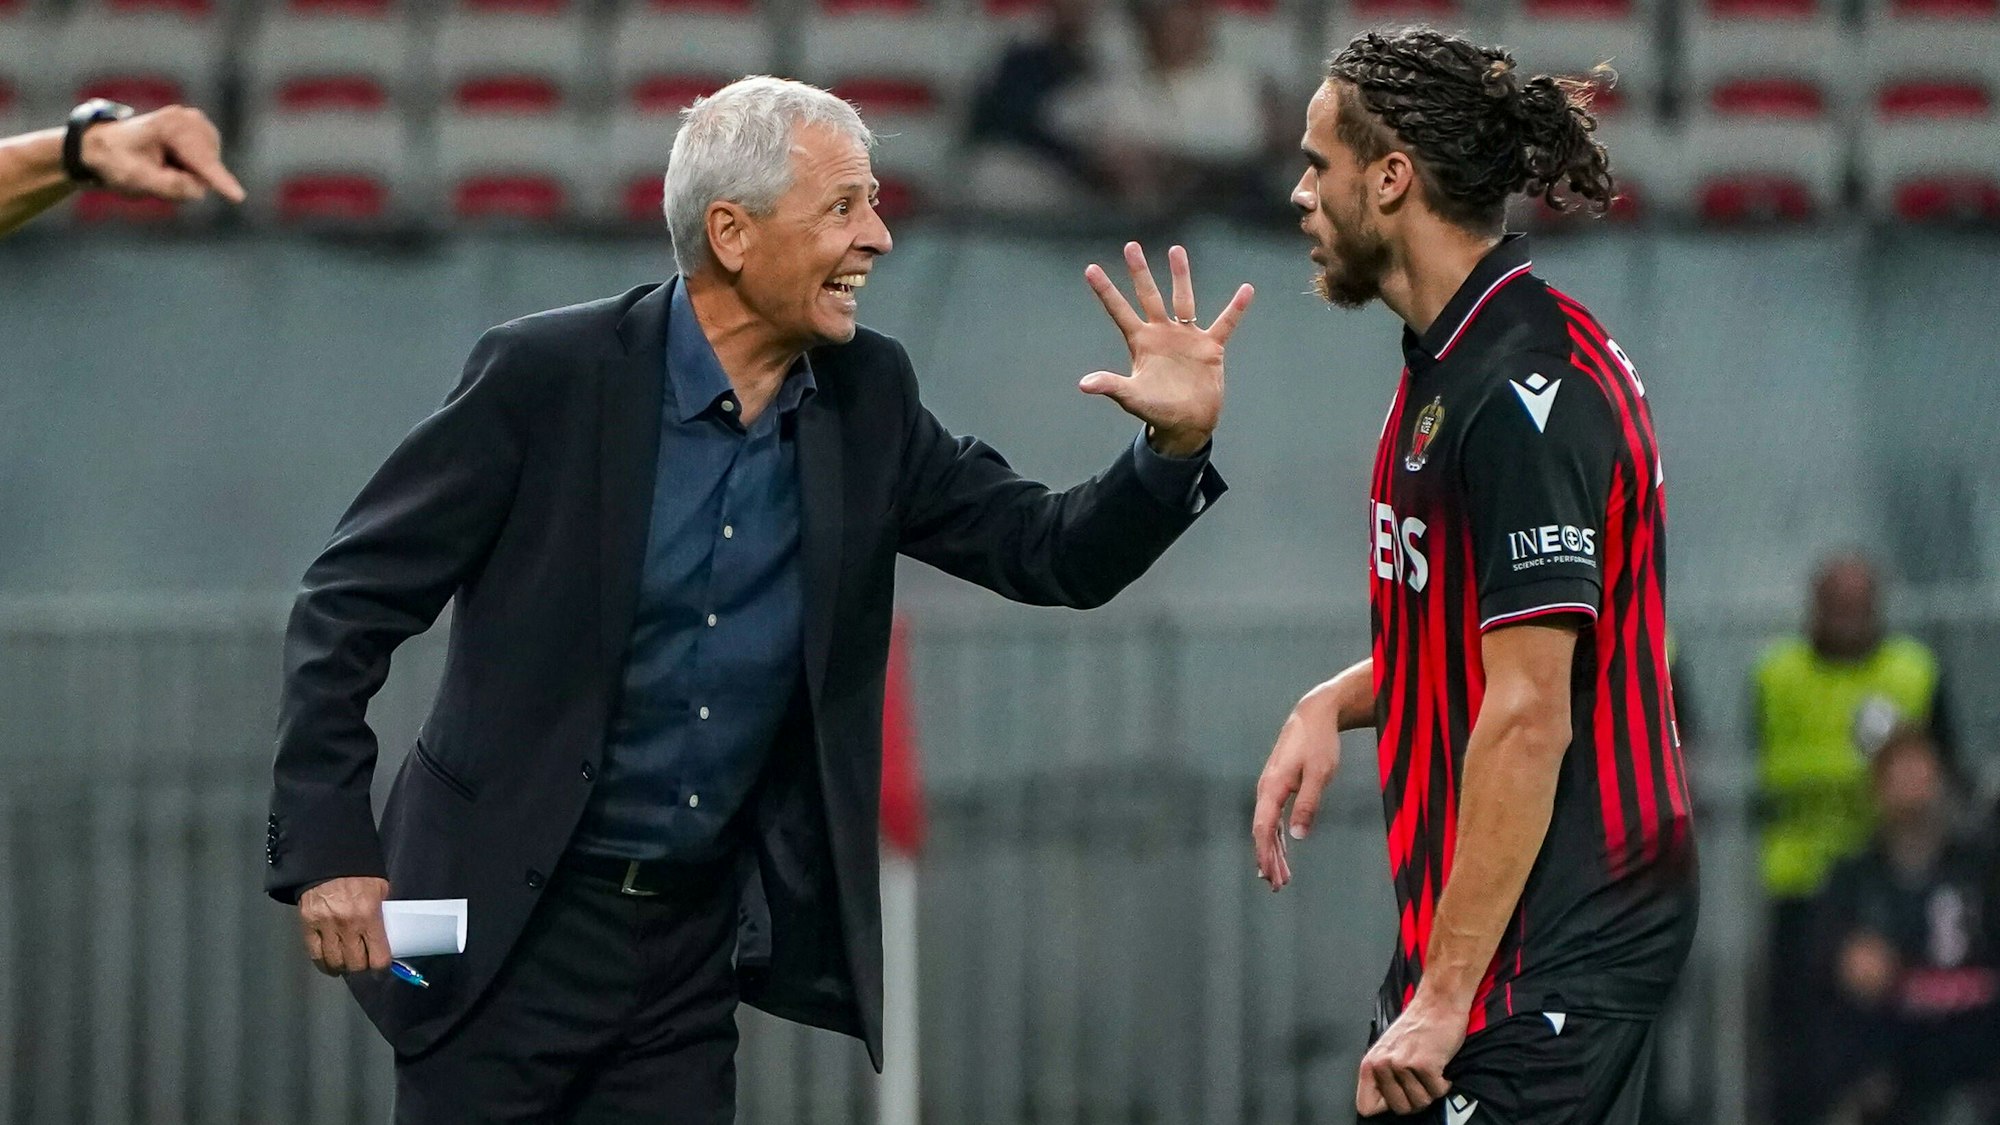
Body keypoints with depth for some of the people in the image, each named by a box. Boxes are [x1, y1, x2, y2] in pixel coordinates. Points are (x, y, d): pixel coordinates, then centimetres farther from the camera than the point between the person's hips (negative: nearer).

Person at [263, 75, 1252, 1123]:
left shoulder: (867, 399, 1)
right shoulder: (547, 373, -13)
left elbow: (1050, 555, 5)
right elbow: (351, 596, -9)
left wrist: (1178, 442, -15)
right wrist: (328, 847, -15)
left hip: (700, 930, 4)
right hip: (513, 923, -4)